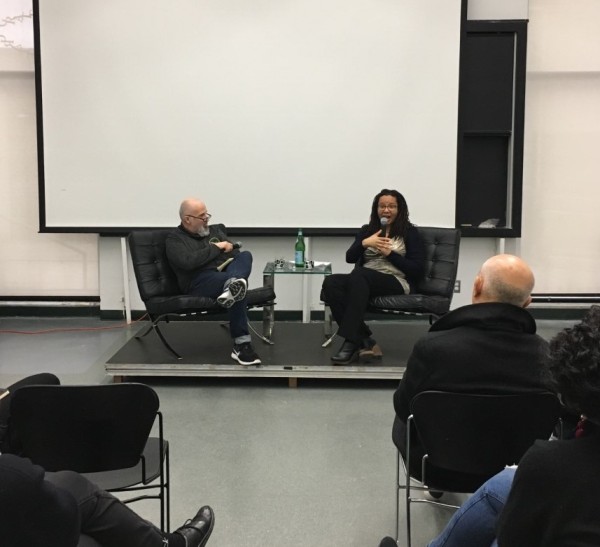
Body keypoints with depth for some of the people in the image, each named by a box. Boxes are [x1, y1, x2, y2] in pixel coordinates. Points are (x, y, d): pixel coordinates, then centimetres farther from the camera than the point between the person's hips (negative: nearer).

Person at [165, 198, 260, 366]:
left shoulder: (215, 230, 26)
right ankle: (241, 345, -43)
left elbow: (237, 253, 24)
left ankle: (232, 286, -58)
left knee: (245, 255, -27)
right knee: (239, 285, -37)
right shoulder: (174, 239, 6)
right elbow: (188, 262, -15)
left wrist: (230, 247, -1)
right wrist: (216, 247, -5)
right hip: (200, 283, -6)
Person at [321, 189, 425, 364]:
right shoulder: (367, 230, 21)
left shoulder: (409, 232, 10)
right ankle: (364, 341, -33)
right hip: (363, 281, 4)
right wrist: (365, 243, -10)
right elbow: (350, 258, 9)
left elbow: (417, 269, 1)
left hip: (396, 282, -4)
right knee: (330, 282, -28)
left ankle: (351, 342, -39)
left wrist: (389, 253, -6)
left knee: (357, 276, -37)